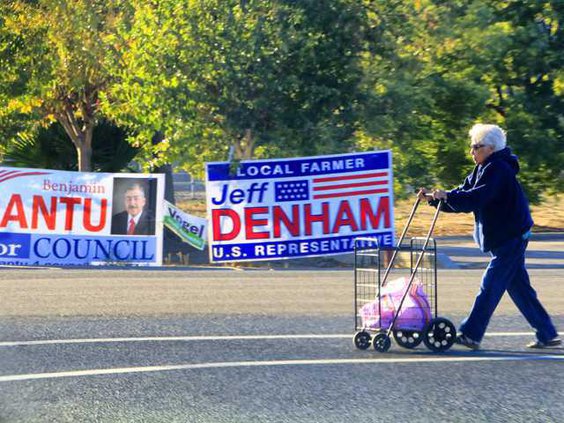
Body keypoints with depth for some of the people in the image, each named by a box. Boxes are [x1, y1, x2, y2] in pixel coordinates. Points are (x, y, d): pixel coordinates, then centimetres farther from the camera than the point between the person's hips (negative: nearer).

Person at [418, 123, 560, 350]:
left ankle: (470, 334, -8)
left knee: (490, 287, -9)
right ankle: (547, 334, 17)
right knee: (519, 287, 11)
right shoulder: (483, 170, 14)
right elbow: (463, 194, 10)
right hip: (502, 239, 10)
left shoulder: (498, 170, -17)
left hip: (511, 237, -10)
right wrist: (435, 198, -1)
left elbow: (477, 198, -28)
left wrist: (447, 196, -30)